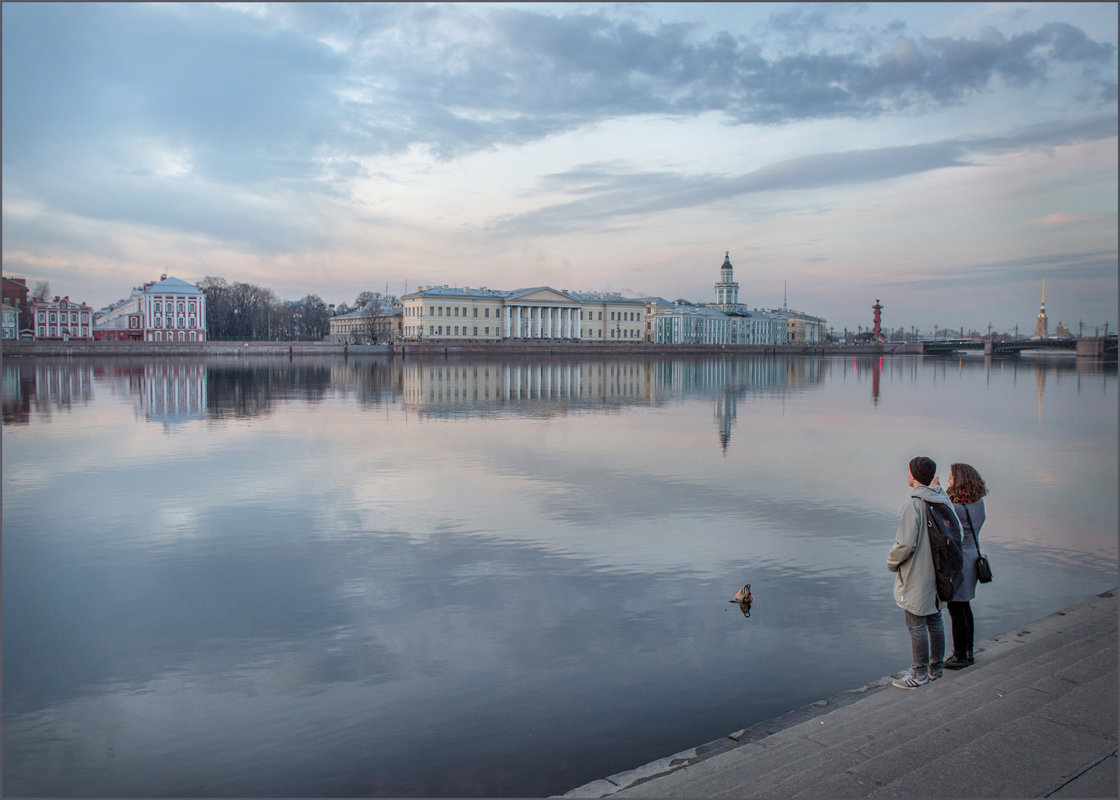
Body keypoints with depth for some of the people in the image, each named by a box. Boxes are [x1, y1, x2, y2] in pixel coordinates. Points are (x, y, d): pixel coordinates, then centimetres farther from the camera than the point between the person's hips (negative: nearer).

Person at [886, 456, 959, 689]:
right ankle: (936, 668, 30)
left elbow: (906, 543, -25)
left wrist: (892, 561, -7)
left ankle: (920, 674, 10)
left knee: (916, 625, 2)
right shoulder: (944, 500, 2)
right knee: (934, 620, 19)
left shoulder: (914, 504, -23)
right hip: (939, 572, 8)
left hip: (916, 575, -8)